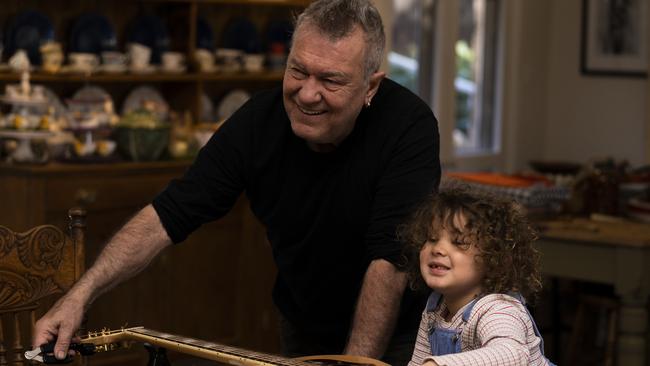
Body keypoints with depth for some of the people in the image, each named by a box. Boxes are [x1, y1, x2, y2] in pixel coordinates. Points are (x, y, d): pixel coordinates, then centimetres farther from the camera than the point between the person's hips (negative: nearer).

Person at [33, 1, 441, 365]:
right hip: (303, 331, 3)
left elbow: (390, 260, -31)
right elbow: (168, 215, -14)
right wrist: (82, 293, -25)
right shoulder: (258, 121, -16)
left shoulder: (407, 127, -27)